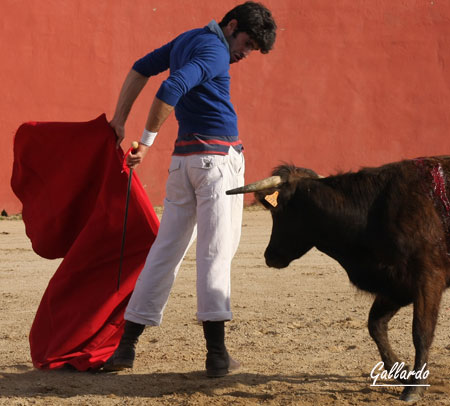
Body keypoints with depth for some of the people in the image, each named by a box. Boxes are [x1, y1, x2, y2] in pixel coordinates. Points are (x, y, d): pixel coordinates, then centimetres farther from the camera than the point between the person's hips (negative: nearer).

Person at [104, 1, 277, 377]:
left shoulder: (188, 40, 18)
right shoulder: (215, 51, -11)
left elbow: (141, 69, 26)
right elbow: (170, 90, -24)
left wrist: (120, 121, 25)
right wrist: (147, 141, -15)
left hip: (183, 159, 8)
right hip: (218, 157, -8)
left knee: (166, 249, 9)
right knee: (216, 251, -9)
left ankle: (127, 345, 8)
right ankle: (217, 354, -13)